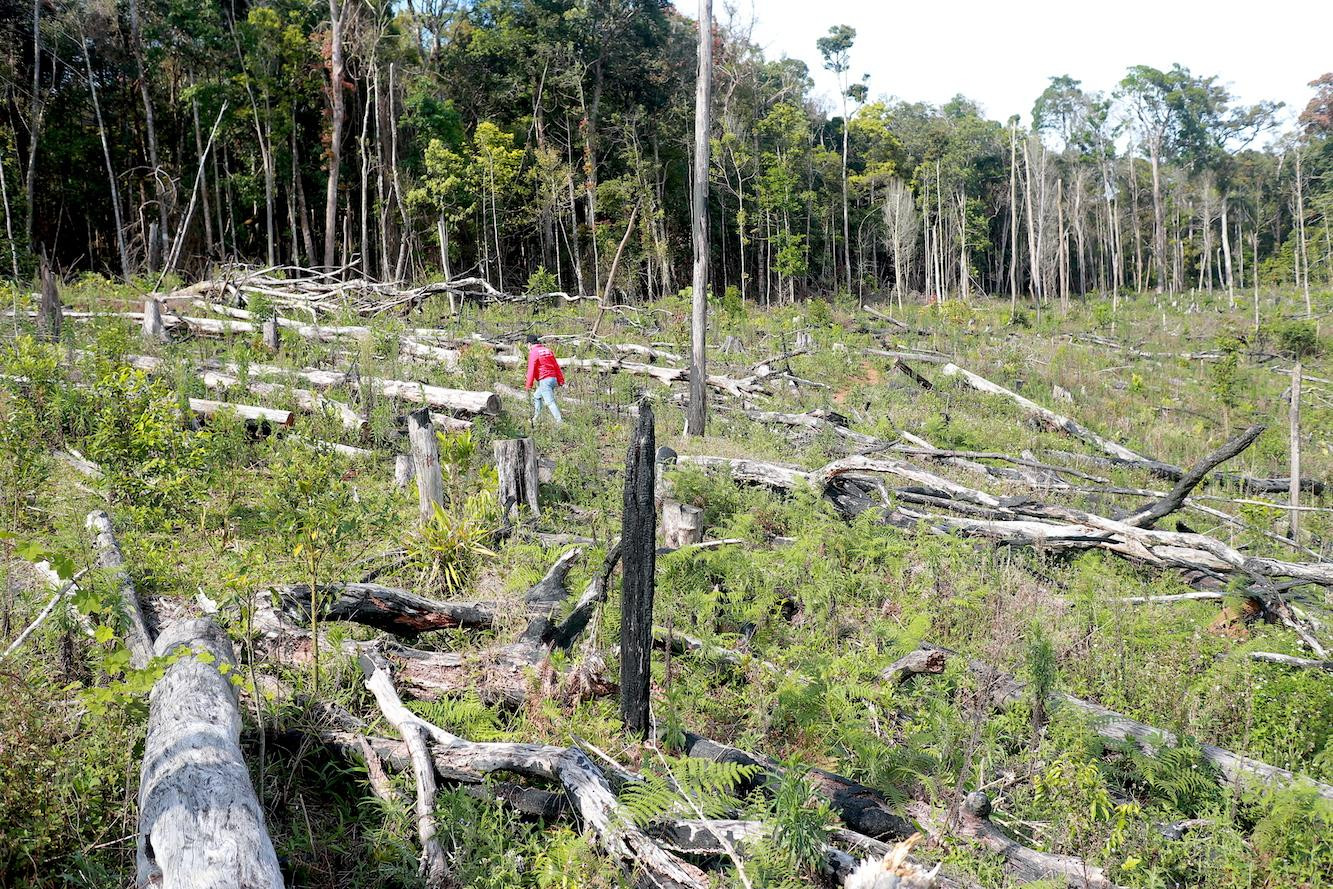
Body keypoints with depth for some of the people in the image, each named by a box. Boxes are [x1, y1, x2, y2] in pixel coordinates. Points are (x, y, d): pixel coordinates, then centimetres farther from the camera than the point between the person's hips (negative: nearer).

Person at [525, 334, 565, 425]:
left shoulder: (533, 353, -7)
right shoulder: (548, 350, 15)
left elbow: (531, 370, -13)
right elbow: (556, 366, 15)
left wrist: (529, 385, -9)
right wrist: (561, 380, 16)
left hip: (544, 380, -9)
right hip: (553, 379, 9)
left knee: (550, 402, -9)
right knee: (536, 396, 23)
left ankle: (560, 421, -16)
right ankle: (536, 419, 25)